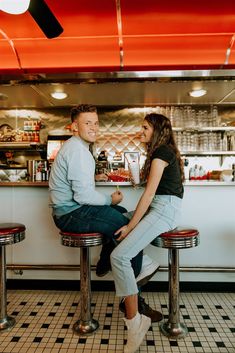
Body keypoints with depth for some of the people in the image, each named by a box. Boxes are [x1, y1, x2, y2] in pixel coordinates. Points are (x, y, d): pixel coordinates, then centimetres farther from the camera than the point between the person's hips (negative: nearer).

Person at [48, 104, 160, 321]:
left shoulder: (73, 146, 16)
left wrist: (93, 178, 22)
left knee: (121, 213, 22)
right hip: (72, 214, -11)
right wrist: (110, 200, -11)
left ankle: (104, 264, 29)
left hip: (70, 209, 11)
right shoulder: (78, 150, -19)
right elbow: (83, 195, -26)